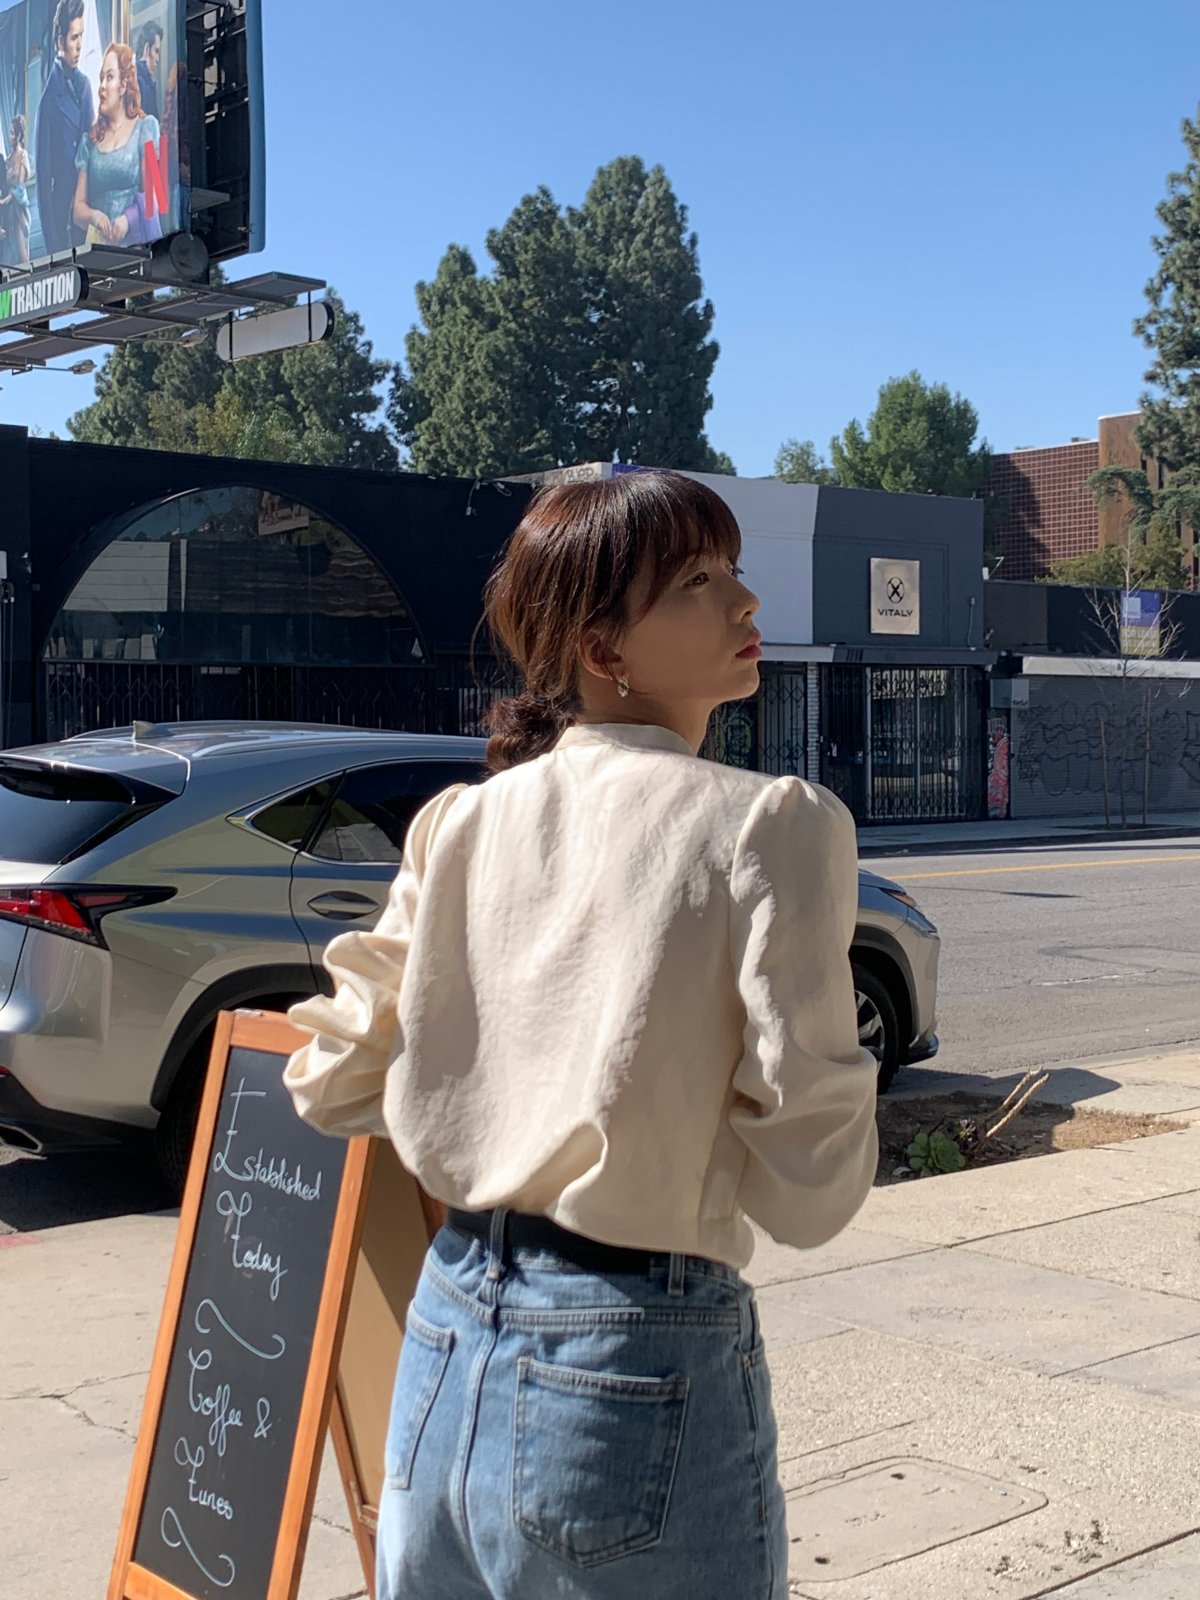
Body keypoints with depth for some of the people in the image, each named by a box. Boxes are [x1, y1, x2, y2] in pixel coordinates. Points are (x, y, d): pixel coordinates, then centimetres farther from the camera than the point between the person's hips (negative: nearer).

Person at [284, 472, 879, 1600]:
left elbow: (336, 1083, 8)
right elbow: (810, 1185, -16)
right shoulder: (772, 824, -13)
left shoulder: (462, 822, 2)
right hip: (640, 1369, -5)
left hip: (449, 1343, 5)